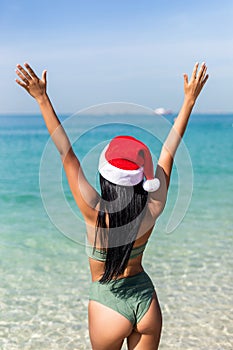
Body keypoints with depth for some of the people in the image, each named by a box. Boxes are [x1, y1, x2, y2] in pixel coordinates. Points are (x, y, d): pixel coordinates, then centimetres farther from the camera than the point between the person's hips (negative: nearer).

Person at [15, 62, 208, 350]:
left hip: (108, 303, -2)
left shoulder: (96, 214, -25)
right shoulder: (153, 210, -17)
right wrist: (189, 100, 0)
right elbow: (168, 152, -9)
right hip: (146, 299, 3)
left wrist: (42, 100, -23)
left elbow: (67, 154, -25)